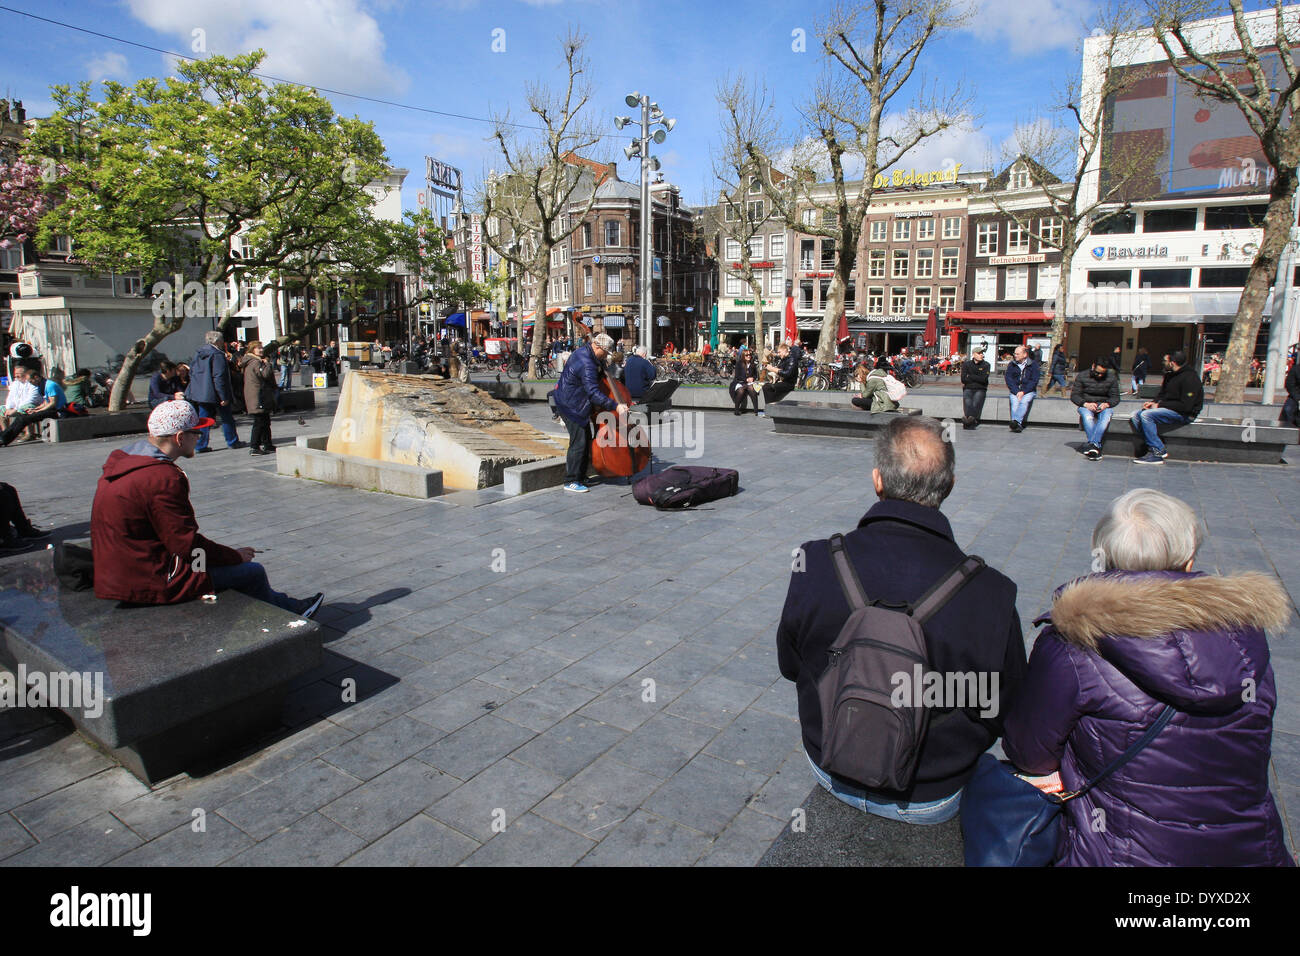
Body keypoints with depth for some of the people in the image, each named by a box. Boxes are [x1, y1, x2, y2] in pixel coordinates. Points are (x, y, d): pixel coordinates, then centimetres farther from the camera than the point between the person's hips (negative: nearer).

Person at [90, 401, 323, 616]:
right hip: (150, 584, -10)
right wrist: (236, 555, -4)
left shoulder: (123, 458, 7)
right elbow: (186, 543, -21)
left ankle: (287, 606, 36)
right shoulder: (163, 478, -25)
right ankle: (288, 612, 27)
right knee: (253, 571, 2)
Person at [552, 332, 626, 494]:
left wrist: (602, 365, 4)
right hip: (571, 406, -11)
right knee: (579, 442, -9)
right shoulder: (586, 364, -27)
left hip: (576, 403, 11)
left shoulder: (584, 352, 6)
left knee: (586, 439, 15)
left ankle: (580, 476, 26)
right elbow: (594, 393, -33)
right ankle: (571, 482, -3)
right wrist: (615, 406, -37)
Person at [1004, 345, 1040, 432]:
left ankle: (1016, 421, -51)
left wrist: (1023, 392, -14)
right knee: (1015, 402, -28)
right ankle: (1017, 425, -41)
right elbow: (1008, 379, 2)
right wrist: (1016, 392, -12)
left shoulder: (1033, 364, 4)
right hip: (1015, 390, 2)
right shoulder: (1011, 364, 10)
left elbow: (1034, 381, -2)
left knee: (1024, 401, -32)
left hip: (1028, 391, -2)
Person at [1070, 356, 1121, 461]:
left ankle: (1093, 444, -48)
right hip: (1086, 406, -1)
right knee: (1087, 415, -37)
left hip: (1104, 406, 1)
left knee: (1106, 416, -35)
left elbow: (1115, 397, 5)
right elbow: (1074, 395, -2)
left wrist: (1106, 404, -18)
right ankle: (1096, 446, -45)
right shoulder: (1082, 376, 1)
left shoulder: (1111, 378, 5)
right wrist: (1086, 404, -20)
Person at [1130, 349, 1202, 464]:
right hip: (1167, 408, 9)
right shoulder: (1170, 375, 12)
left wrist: (1160, 405, -17)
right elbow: (1162, 394, 21)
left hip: (1184, 414, -9)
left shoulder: (1190, 378, -16)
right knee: (1136, 416, -5)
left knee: (1146, 415, -27)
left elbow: (1185, 406, -22)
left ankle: (1158, 452, -23)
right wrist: (1154, 403, -1)